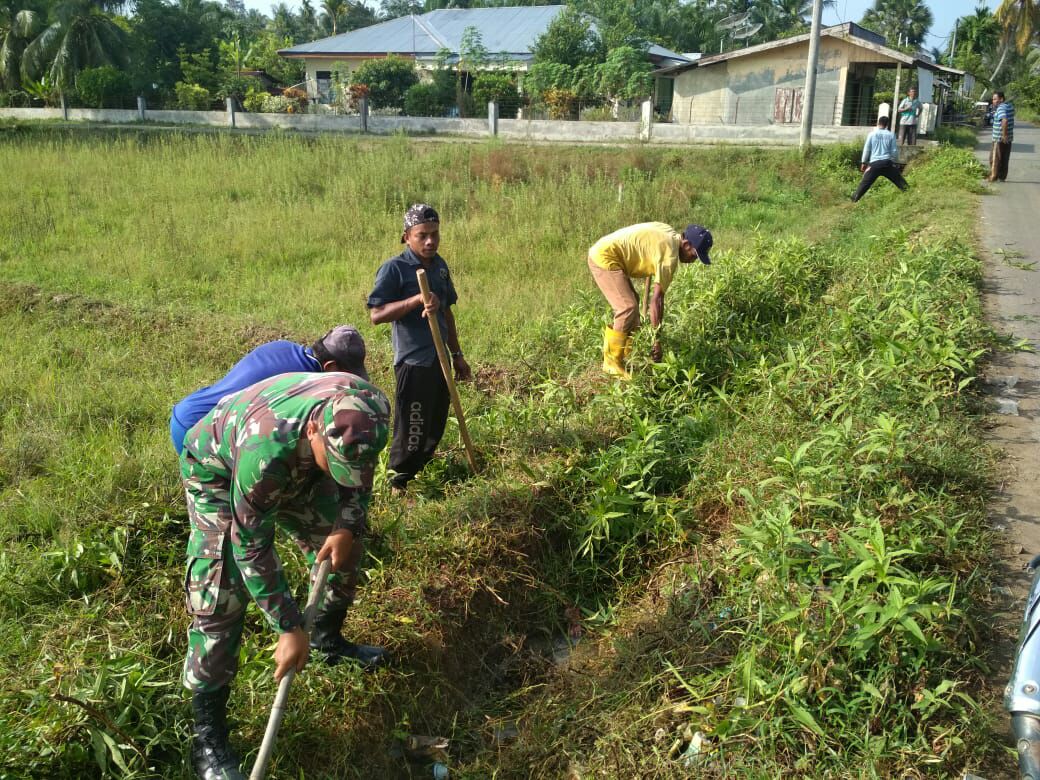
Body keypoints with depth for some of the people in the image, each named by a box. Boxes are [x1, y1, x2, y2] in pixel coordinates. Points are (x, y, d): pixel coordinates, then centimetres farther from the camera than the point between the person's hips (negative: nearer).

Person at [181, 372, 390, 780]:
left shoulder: (361, 409, -31)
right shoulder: (266, 449, -46)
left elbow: (360, 471, -6)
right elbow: (251, 547, -33)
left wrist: (347, 527, -19)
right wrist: (289, 629, -27)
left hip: (295, 463, 6)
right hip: (217, 469, -6)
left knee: (343, 544, 9)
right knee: (220, 597, -14)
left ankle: (327, 637, 35)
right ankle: (207, 734, -2)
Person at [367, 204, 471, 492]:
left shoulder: (440, 265, 9)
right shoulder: (394, 269, -13)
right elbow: (376, 314, -20)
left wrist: (456, 354, 20)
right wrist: (417, 300, -31)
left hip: (439, 359, 7)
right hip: (413, 362, -7)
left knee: (436, 426, 17)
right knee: (412, 430, 0)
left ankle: (420, 475, 35)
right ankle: (399, 485, 18)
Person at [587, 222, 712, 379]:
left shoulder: (668, 233, 9)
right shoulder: (670, 255, -18)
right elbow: (657, 299, -20)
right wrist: (657, 340, -18)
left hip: (602, 252, 11)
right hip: (604, 257, -11)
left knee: (631, 303, 16)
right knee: (628, 308, -16)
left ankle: (627, 356, 20)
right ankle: (612, 363, -8)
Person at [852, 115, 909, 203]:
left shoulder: (872, 134, 4)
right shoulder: (891, 135, 5)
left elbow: (866, 149, 6)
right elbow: (894, 151, 7)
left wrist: (863, 162, 14)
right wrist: (895, 162, 20)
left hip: (874, 163, 0)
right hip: (887, 163, 0)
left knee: (864, 184, 2)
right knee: (900, 182, 8)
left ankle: (854, 201, -1)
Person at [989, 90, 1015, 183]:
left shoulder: (1001, 108, -19)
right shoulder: (1010, 105, 10)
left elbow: (1005, 121, -34)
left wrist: (1004, 135, -29)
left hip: (1000, 138, -9)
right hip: (1008, 138, 9)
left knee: (995, 158, 1)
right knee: (1004, 159, 12)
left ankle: (993, 177, 4)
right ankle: (1002, 177, 17)